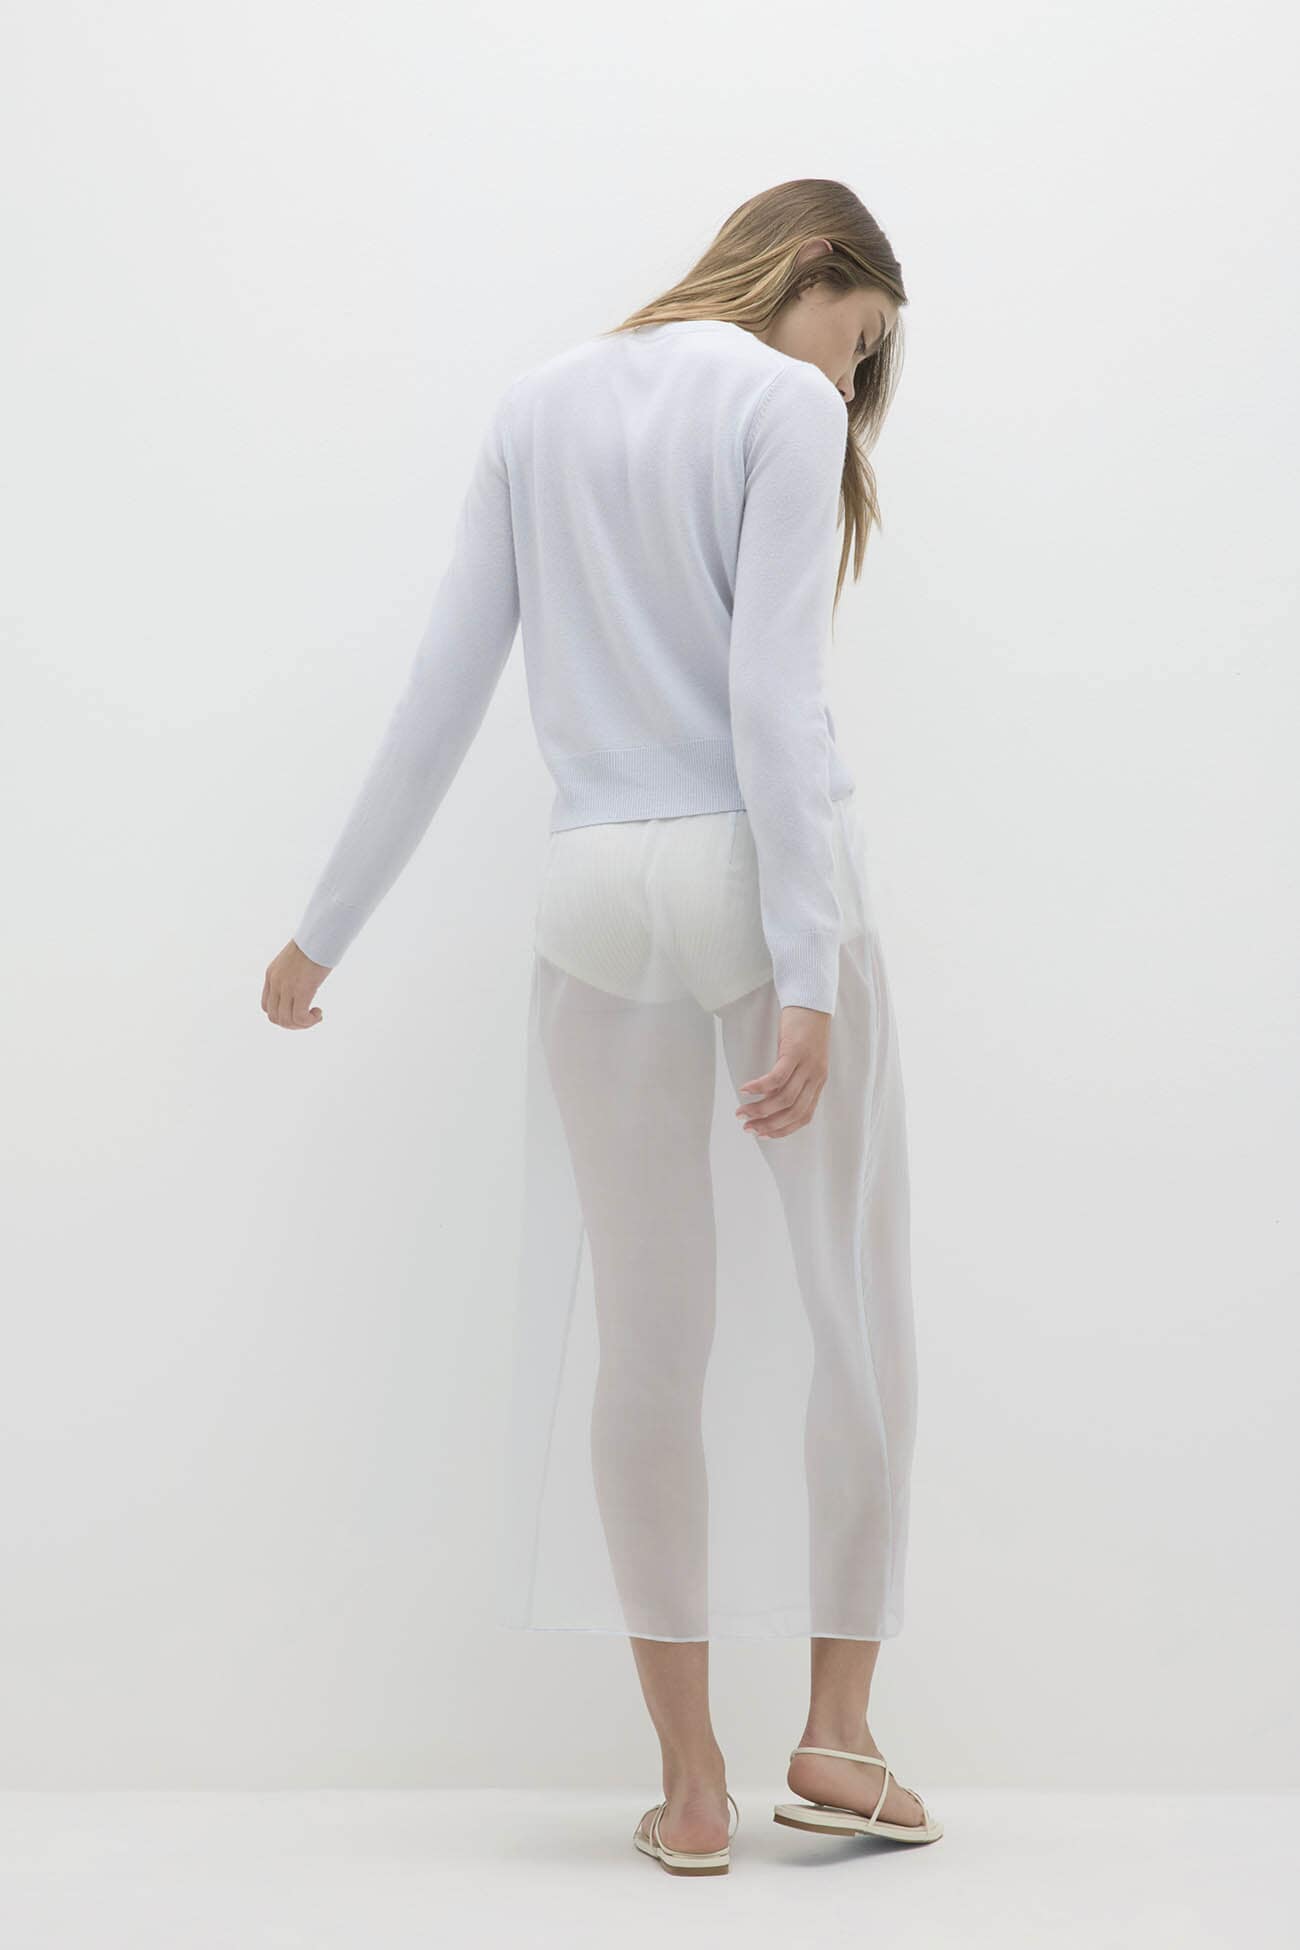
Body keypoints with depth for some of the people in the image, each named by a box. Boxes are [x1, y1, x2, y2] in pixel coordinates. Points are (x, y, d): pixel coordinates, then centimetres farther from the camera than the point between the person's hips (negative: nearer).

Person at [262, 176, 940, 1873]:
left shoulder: (539, 406, 11)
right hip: (765, 875, -4)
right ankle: (836, 1736, 14)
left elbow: (444, 688, 8)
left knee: (645, 1332, 7)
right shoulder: (785, 404, -4)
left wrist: (331, 922, 13)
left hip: (602, 895, 4)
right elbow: (772, 694, -14)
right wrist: (807, 971, -17)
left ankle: (690, 1786, 13)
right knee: (853, 1306, 9)